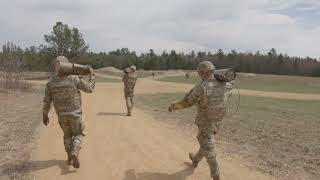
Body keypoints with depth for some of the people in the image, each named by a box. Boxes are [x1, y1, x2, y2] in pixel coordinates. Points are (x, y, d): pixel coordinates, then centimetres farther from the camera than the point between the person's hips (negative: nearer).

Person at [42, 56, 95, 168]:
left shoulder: (51, 82, -5)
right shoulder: (74, 79, -15)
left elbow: (46, 101, -1)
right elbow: (90, 89, -7)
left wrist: (45, 115, 12)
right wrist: (91, 74, 3)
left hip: (61, 115, 3)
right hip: (75, 113, -3)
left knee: (67, 135, 23)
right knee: (78, 134, 13)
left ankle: (70, 158, 26)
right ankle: (75, 153, -13)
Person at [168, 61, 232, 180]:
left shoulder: (201, 87, -27)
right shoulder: (222, 85, -7)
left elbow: (186, 103, -17)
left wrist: (173, 106, 0)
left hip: (205, 124, -7)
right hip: (217, 122, 7)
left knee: (209, 151, 6)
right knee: (205, 142, 29)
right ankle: (195, 160, 52)